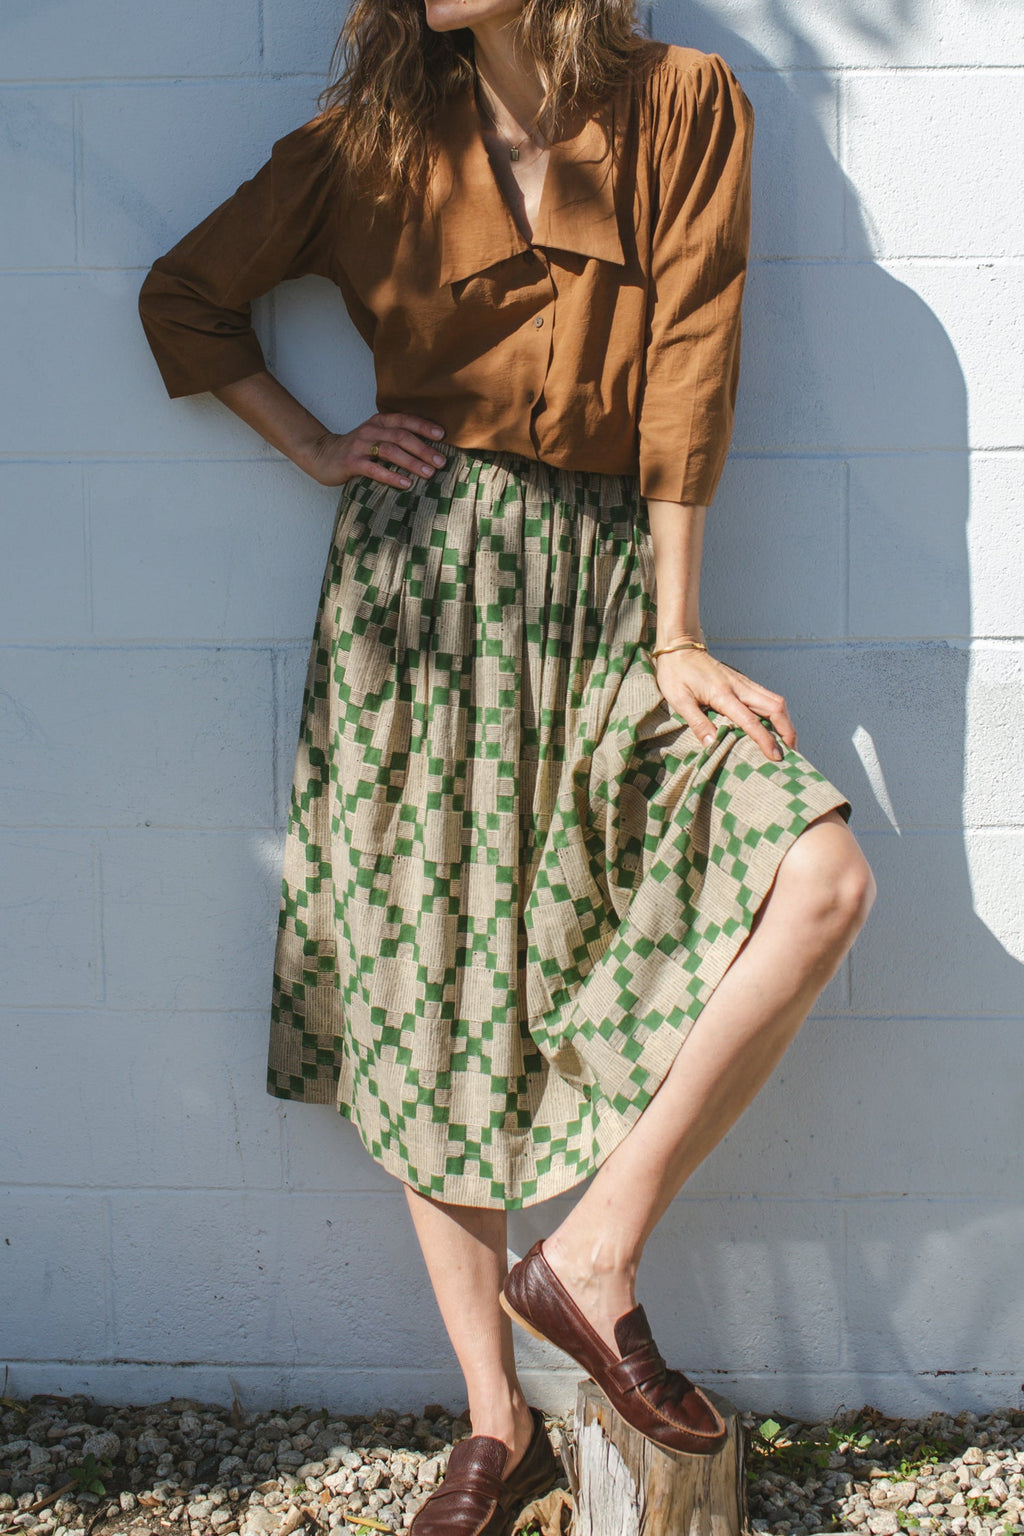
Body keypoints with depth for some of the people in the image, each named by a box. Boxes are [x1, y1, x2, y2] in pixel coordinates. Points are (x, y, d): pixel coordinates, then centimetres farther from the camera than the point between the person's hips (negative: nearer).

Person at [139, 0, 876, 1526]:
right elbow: (186, 294, 18)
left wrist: (677, 637, -6)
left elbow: (690, 371, -3)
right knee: (430, 990, -2)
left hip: (603, 588, 0)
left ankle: (596, 1251, -6)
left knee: (824, 878, -20)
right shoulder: (376, 137, 7)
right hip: (423, 581, 0)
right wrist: (319, 446, 7)